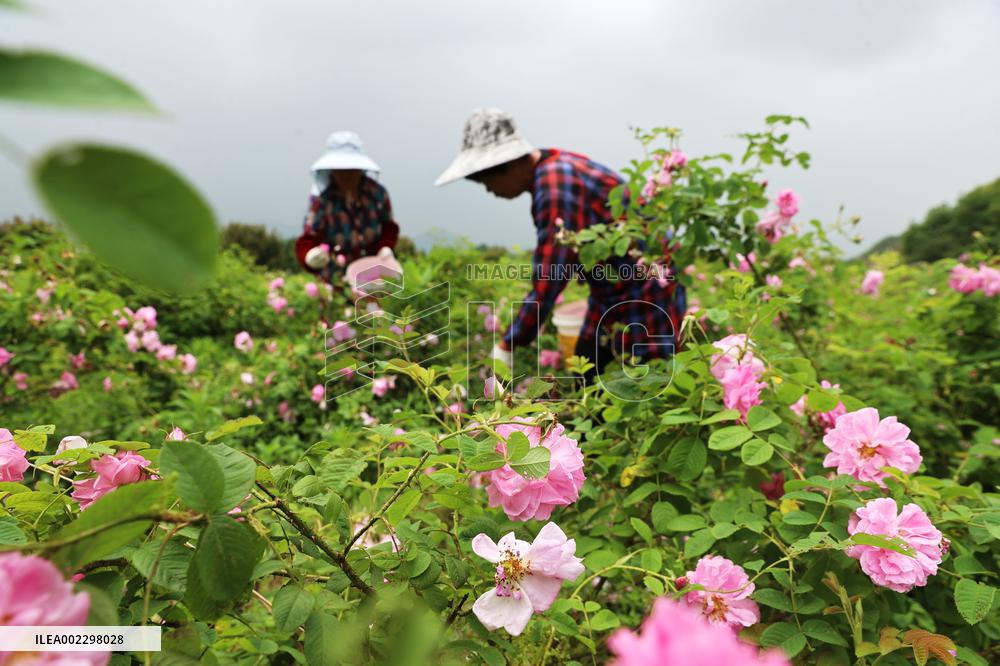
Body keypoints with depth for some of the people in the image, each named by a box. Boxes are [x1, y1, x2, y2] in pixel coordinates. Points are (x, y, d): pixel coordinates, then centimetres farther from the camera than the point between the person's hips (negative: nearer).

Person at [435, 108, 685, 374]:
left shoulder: (556, 186, -27)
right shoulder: (553, 170, 2)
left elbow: (547, 281, -30)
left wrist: (507, 346, -22)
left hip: (647, 295, -9)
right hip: (610, 297, 9)